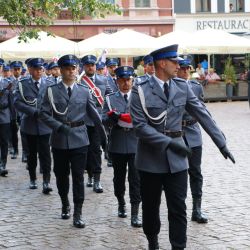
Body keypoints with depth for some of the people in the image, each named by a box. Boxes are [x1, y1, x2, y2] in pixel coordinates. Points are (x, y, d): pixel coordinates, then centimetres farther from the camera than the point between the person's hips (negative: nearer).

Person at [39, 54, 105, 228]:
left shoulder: (84, 91, 4)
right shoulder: (52, 91, 1)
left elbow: (93, 113, 5)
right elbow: (44, 114, -3)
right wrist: (60, 126, -15)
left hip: (79, 139, 0)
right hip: (60, 140, 1)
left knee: (78, 176, -3)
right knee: (61, 175, 12)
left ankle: (78, 214, 0)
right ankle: (65, 205, 34)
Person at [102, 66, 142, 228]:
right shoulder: (110, 99, 7)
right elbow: (105, 121, -2)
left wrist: (133, 119, -20)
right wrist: (113, 117, -23)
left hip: (136, 144, -1)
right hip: (117, 146, 1)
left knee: (136, 179, -6)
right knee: (119, 177, 13)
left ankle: (135, 214, -5)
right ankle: (121, 203, 36)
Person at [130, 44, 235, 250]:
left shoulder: (182, 87, 1)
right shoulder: (141, 91, -9)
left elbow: (203, 115, 2)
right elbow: (140, 126, -15)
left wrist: (221, 143, -2)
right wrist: (169, 142, -21)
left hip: (176, 158, 2)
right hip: (151, 157, -2)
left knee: (178, 208, -1)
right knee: (151, 207, 13)